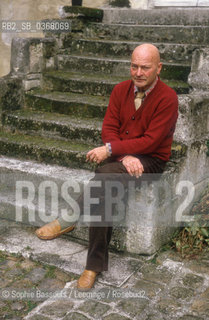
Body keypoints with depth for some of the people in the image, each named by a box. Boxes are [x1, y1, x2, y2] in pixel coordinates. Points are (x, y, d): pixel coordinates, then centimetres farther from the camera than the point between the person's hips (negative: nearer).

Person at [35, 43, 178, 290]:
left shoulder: (167, 98, -12)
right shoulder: (121, 90, 4)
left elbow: (151, 141, -19)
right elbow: (109, 129, -1)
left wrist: (111, 149, -24)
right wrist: (125, 155, -20)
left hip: (151, 160, -4)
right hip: (120, 155, 5)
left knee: (105, 174, -34)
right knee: (102, 196, -26)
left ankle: (69, 219, -16)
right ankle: (95, 265, -17)